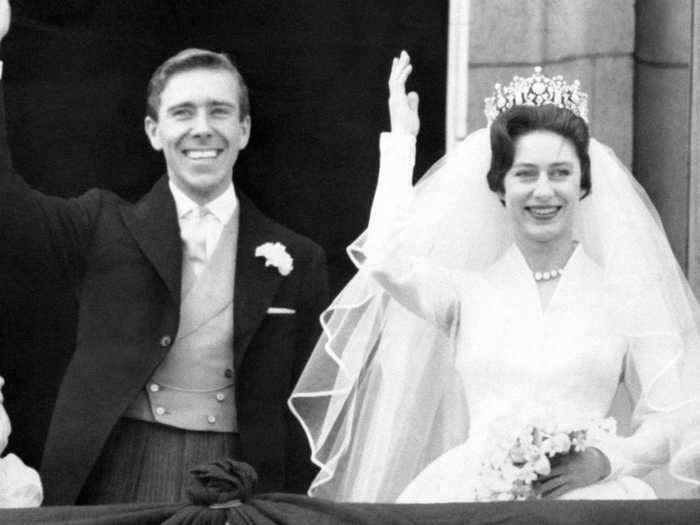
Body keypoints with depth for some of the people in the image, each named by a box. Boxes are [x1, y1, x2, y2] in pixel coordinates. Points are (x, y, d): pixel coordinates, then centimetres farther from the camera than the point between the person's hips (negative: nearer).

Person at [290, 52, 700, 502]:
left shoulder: (626, 294, 13)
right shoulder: (467, 291, 16)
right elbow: (387, 260, -3)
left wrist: (605, 459, -9)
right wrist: (401, 140, 10)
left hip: (585, 499, 0)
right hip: (470, 497, 0)